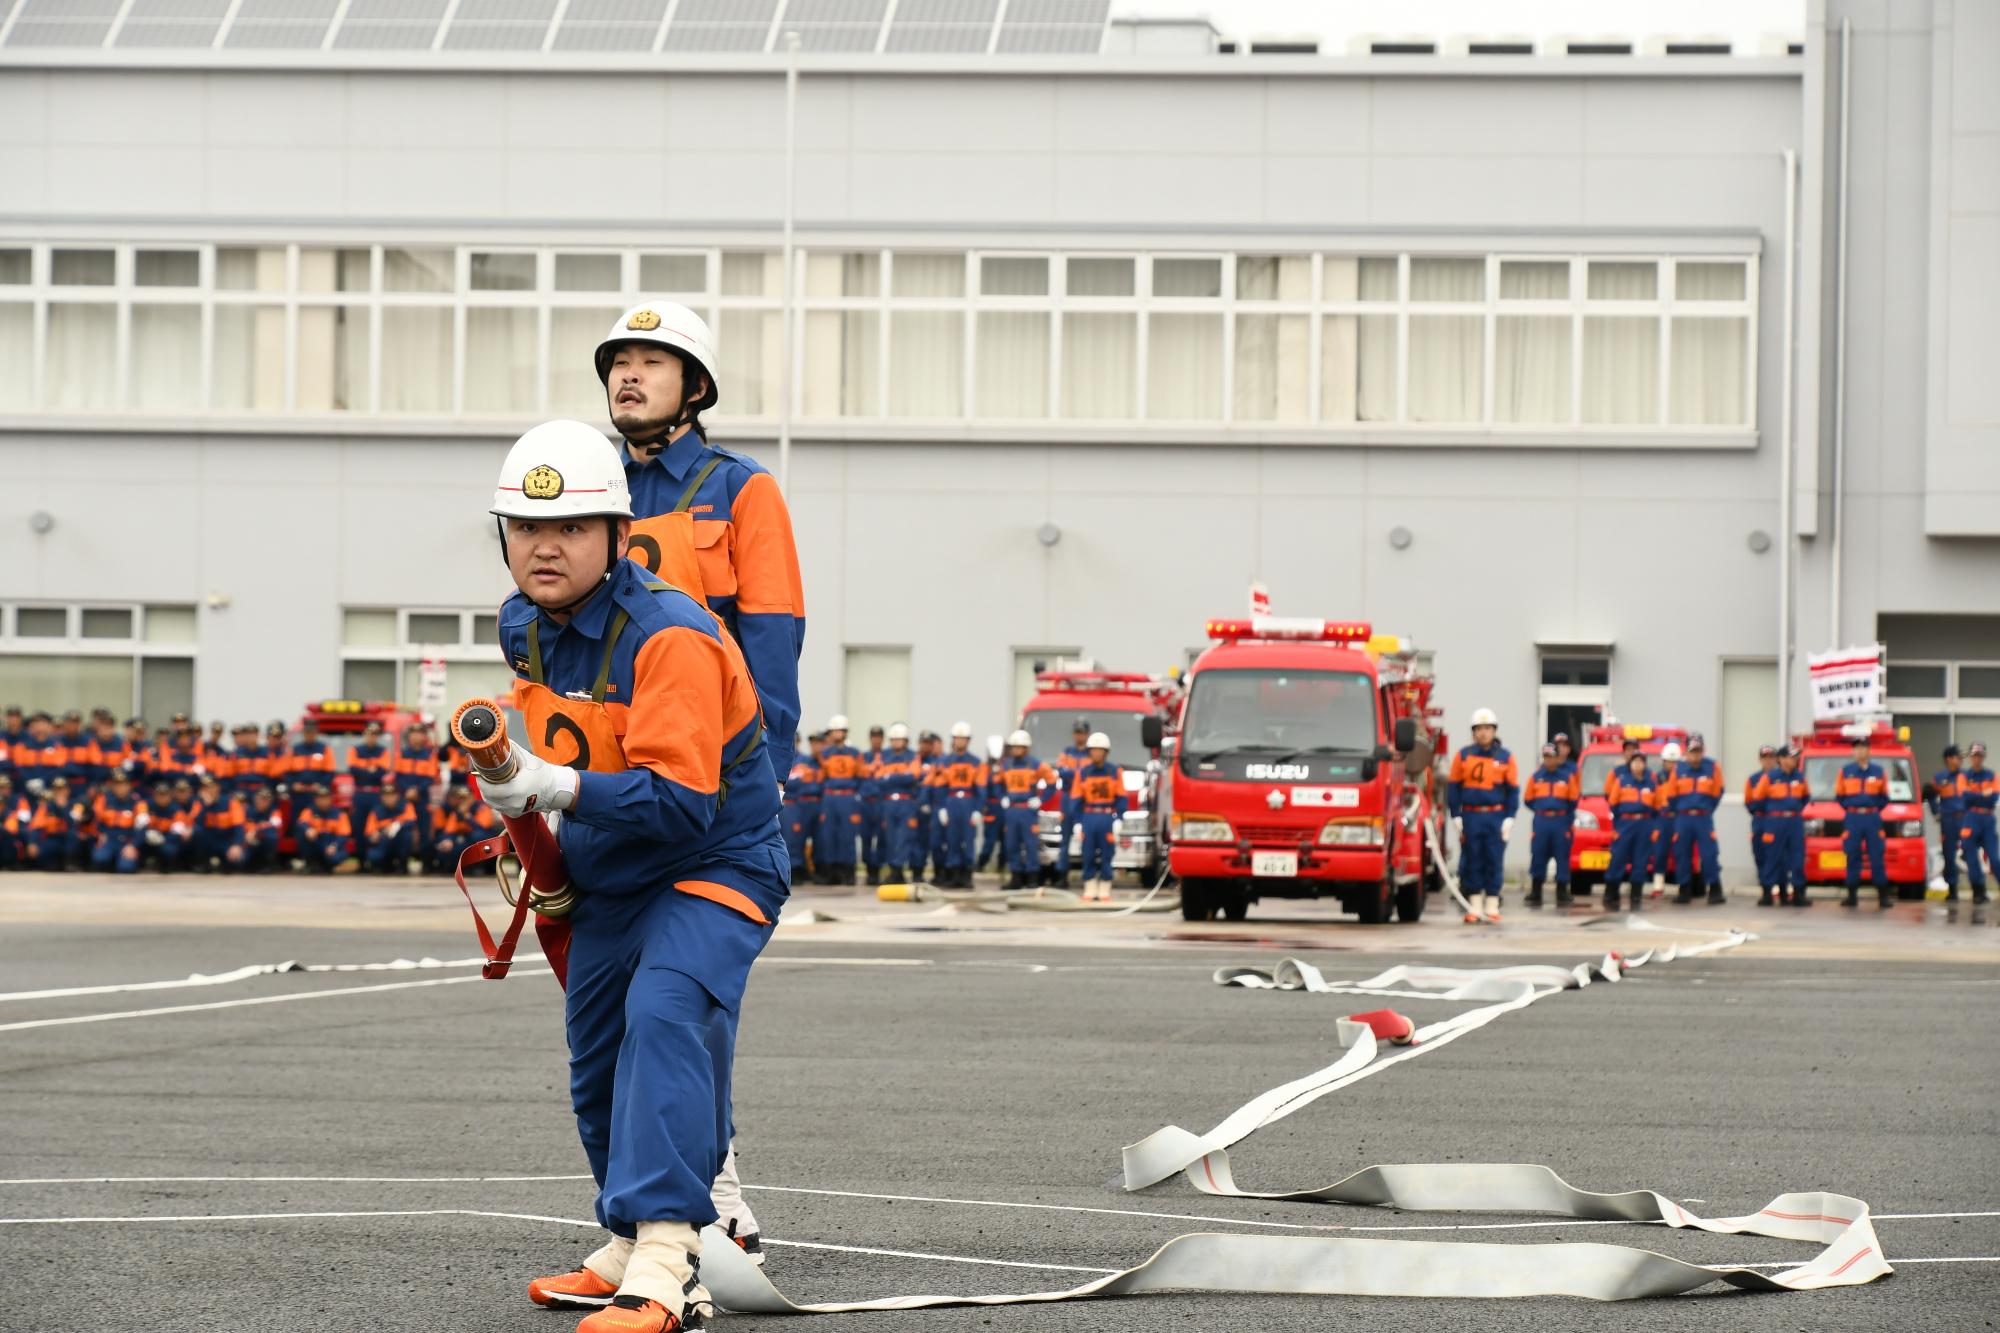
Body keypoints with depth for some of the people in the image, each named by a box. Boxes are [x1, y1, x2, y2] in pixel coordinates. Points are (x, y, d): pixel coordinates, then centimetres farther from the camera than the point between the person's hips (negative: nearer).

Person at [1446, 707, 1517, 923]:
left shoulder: (1505, 757, 5)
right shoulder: (1463, 756, 7)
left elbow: (1513, 790, 6)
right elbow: (1453, 786, 8)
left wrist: (1509, 818, -2)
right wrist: (1455, 815, 2)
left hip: (1496, 817, -1)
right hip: (1470, 816, 1)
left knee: (1494, 861, 0)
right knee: (1471, 861, 2)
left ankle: (1492, 906, 6)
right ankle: (1474, 907, 7)